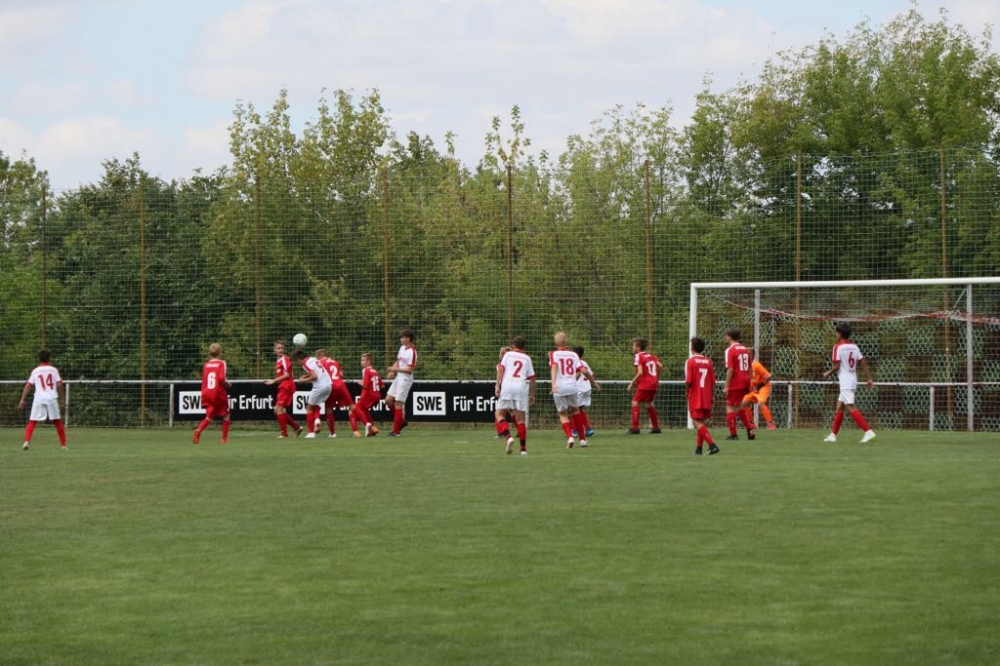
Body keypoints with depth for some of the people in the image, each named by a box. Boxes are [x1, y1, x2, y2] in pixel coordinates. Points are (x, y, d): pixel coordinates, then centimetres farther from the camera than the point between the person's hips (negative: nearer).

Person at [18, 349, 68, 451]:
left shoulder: (35, 371, 7)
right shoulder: (53, 370, 6)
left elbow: (28, 386, 1)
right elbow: (59, 384, -1)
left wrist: (22, 400, 0)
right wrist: (62, 398, 8)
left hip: (39, 399, 0)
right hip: (52, 399, 0)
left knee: (32, 422, 1)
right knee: (58, 422, 12)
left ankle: (27, 441, -19)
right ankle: (63, 445, 13)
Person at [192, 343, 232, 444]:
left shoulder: (206, 364, 8)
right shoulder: (221, 363, -5)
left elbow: (203, 379, 9)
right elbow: (222, 378, -16)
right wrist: (228, 384, 2)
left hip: (207, 393, 3)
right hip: (219, 393, -3)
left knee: (209, 417, 3)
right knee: (226, 415, 16)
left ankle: (198, 430, -27)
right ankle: (224, 438, 15)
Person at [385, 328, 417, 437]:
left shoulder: (412, 352, -19)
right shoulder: (402, 348, 9)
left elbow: (409, 370, -22)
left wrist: (395, 369, -21)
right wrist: (392, 371, 2)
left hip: (405, 379, -9)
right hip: (398, 378, 9)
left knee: (398, 403, -6)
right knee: (388, 400, 8)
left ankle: (396, 431, -1)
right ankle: (401, 421, 21)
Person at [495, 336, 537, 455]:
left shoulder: (508, 354, 14)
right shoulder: (527, 358, 19)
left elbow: (501, 369, -1)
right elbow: (532, 377, 13)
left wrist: (497, 385, -5)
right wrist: (532, 395, 18)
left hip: (507, 385, -2)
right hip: (522, 386, 2)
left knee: (500, 414, 4)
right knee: (520, 418, 3)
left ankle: (507, 436, -22)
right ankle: (523, 448, -1)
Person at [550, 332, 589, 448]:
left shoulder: (553, 354, 2)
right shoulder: (573, 354, 9)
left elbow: (554, 367, -17)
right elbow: (581, 370, 1)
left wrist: (553, 384, -26)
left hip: (559, 388, -2)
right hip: (572, 386, 2)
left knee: (563, 414, 10)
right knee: (575, 410, 21)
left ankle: (570, 437, -12)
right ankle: (582, 439, 24)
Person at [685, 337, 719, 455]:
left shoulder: (691, 361, -9)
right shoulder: (708, 361, 6)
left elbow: (689, 381, -14)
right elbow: (713, 382, 5)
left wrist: (687, 391, 5)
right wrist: (712, 396, 14)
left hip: (695, 397, -6)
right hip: (707, 397, 6)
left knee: (697, 423, -8)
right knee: (702, 422, 16)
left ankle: (712, 445, -23)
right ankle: (699, 448, 18)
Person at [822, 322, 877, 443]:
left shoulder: (838, 347, -11)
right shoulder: (854, 347, 11)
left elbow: (836, 366, -14)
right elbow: (864, 363, 6)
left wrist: (827, 373, 3)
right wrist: (869, 378, 8)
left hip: (845, 382, -9)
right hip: (853, 380, 9)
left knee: (850, 407, -13)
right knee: (839, 407, 15)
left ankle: (868, 431, -24)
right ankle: (833, 435, 20)